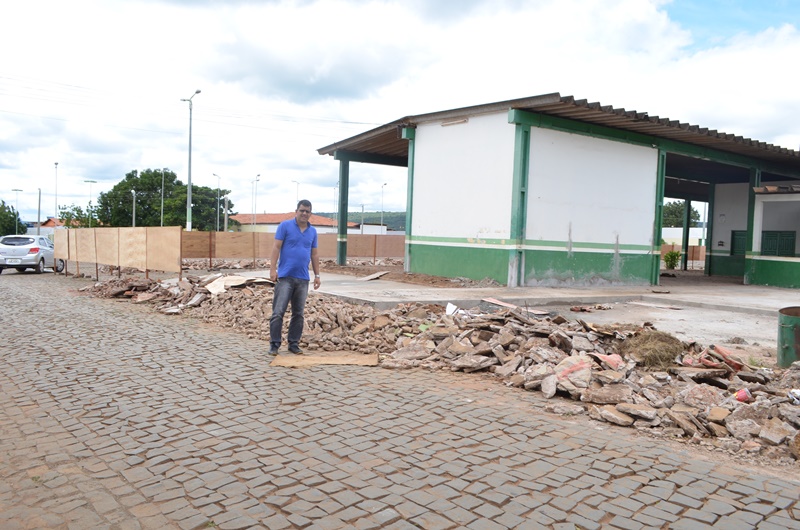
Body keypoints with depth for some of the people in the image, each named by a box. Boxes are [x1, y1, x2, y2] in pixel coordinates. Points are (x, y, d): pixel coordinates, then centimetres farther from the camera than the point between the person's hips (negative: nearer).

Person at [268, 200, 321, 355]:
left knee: (298, 314, 8)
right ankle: (274, 344, 4)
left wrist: (317, 275, 12)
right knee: (278, 312, -5)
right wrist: (272, 269, -13)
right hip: (285, 277, -4)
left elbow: (314, 254, 15)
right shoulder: (285, 226, -2)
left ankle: (294, 343, 17)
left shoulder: (313, 231, 12)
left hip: (303, 279, 4)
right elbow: (276, 248, -6)